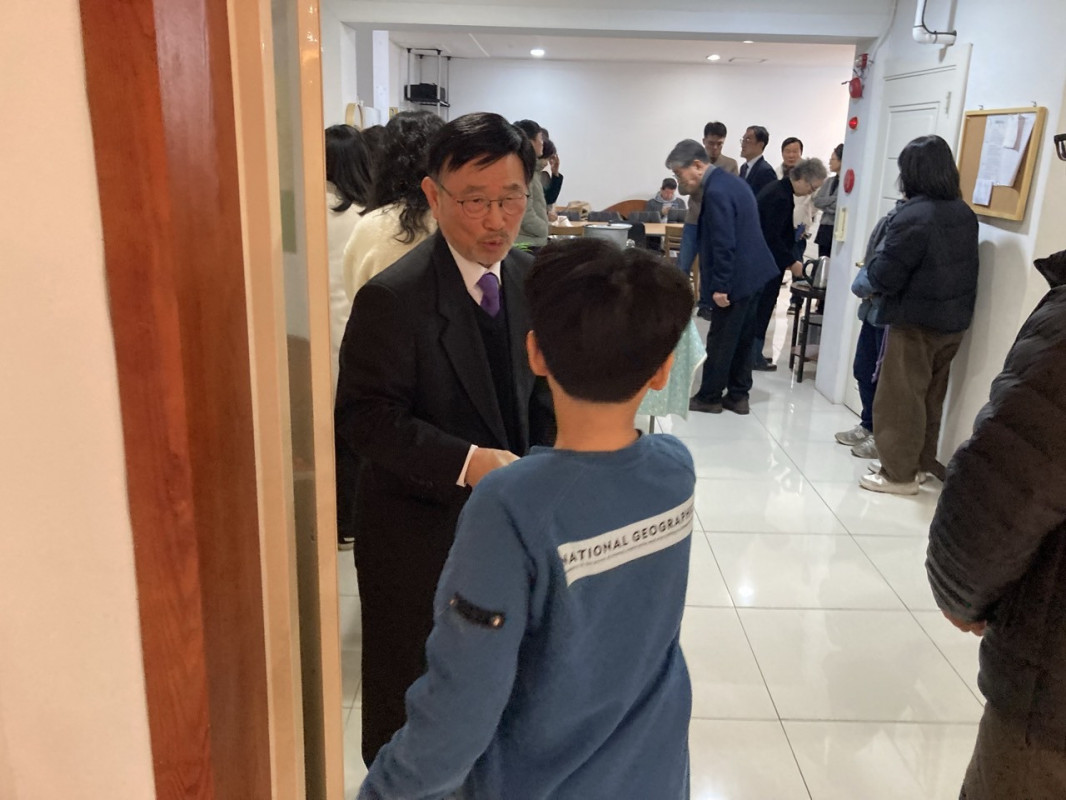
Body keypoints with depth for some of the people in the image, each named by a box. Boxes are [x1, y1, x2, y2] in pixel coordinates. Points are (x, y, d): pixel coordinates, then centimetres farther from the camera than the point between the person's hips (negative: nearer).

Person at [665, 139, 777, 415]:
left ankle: (709, 397, 12)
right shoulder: (729, 181, 11)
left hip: (736, 277, -10)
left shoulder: (716, 192, -21)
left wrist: (720, 286, -20)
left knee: (720, 340, 1)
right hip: (751, 271, 10)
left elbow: (724, 245, -24)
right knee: (741, 338, 15)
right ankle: (738, 395, 23)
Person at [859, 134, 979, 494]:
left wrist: (875, 262, -1)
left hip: (915, 323, -8)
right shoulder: (965, 214, 4)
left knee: (900, 398, 4)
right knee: (931, 396, 19)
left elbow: (884, 277, -21)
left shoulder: (913, 216, -21)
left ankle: (899, 473, 11)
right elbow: (956, 266, 12)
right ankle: (922, 463, 30)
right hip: (953, 320, 8)